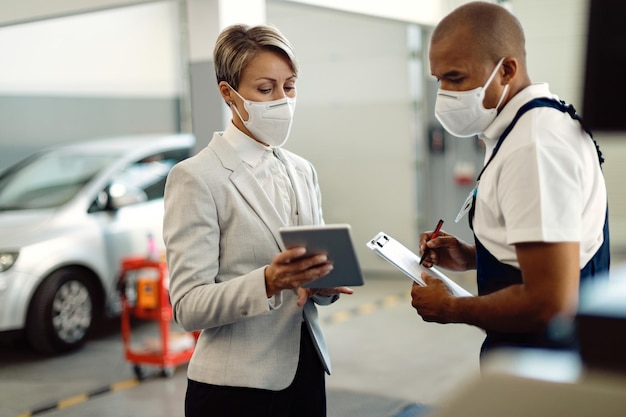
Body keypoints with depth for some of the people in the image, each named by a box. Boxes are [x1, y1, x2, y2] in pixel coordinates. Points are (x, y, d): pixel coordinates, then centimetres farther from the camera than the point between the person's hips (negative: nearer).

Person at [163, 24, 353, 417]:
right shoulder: (196, 177, -11)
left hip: (306, 372, 6)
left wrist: (323, 283, -10)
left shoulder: (303, 171, 8)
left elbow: (314, 267, 12)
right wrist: (268, 281, -31)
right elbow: (189, 306, -16)